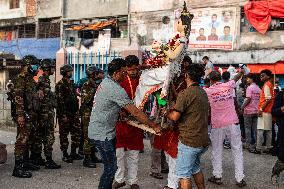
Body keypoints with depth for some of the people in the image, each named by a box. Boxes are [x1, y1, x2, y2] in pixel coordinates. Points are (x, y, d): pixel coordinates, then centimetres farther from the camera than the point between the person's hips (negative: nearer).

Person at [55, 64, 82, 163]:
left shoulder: (72, 84, 15)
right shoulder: (60, 85, -9)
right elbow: (60, 101, -15)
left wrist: (77, 110, 15)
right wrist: (63, 115, -19)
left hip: (74, 113, 8)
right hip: (65, 114, -8)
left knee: (77, 132, 8)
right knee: (64, 134, 1)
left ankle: (73, 153, 19)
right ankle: (65, 155, 9)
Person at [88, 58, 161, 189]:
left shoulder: (105, 82, 8)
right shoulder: (115, 89, -22)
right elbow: (135, 112, -22)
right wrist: (153, 126, -15)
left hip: (98, 131, 10)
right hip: (102, 134, -10)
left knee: (110, 166, 17)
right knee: (111, 167, -4)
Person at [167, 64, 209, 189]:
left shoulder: (185, 94, -16)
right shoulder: (203, 93, 11)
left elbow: (174, 117, -19)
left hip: (189, 140, -9)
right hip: (203, 140, 9)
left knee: (184, 174, 0)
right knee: (195, 167, 25)